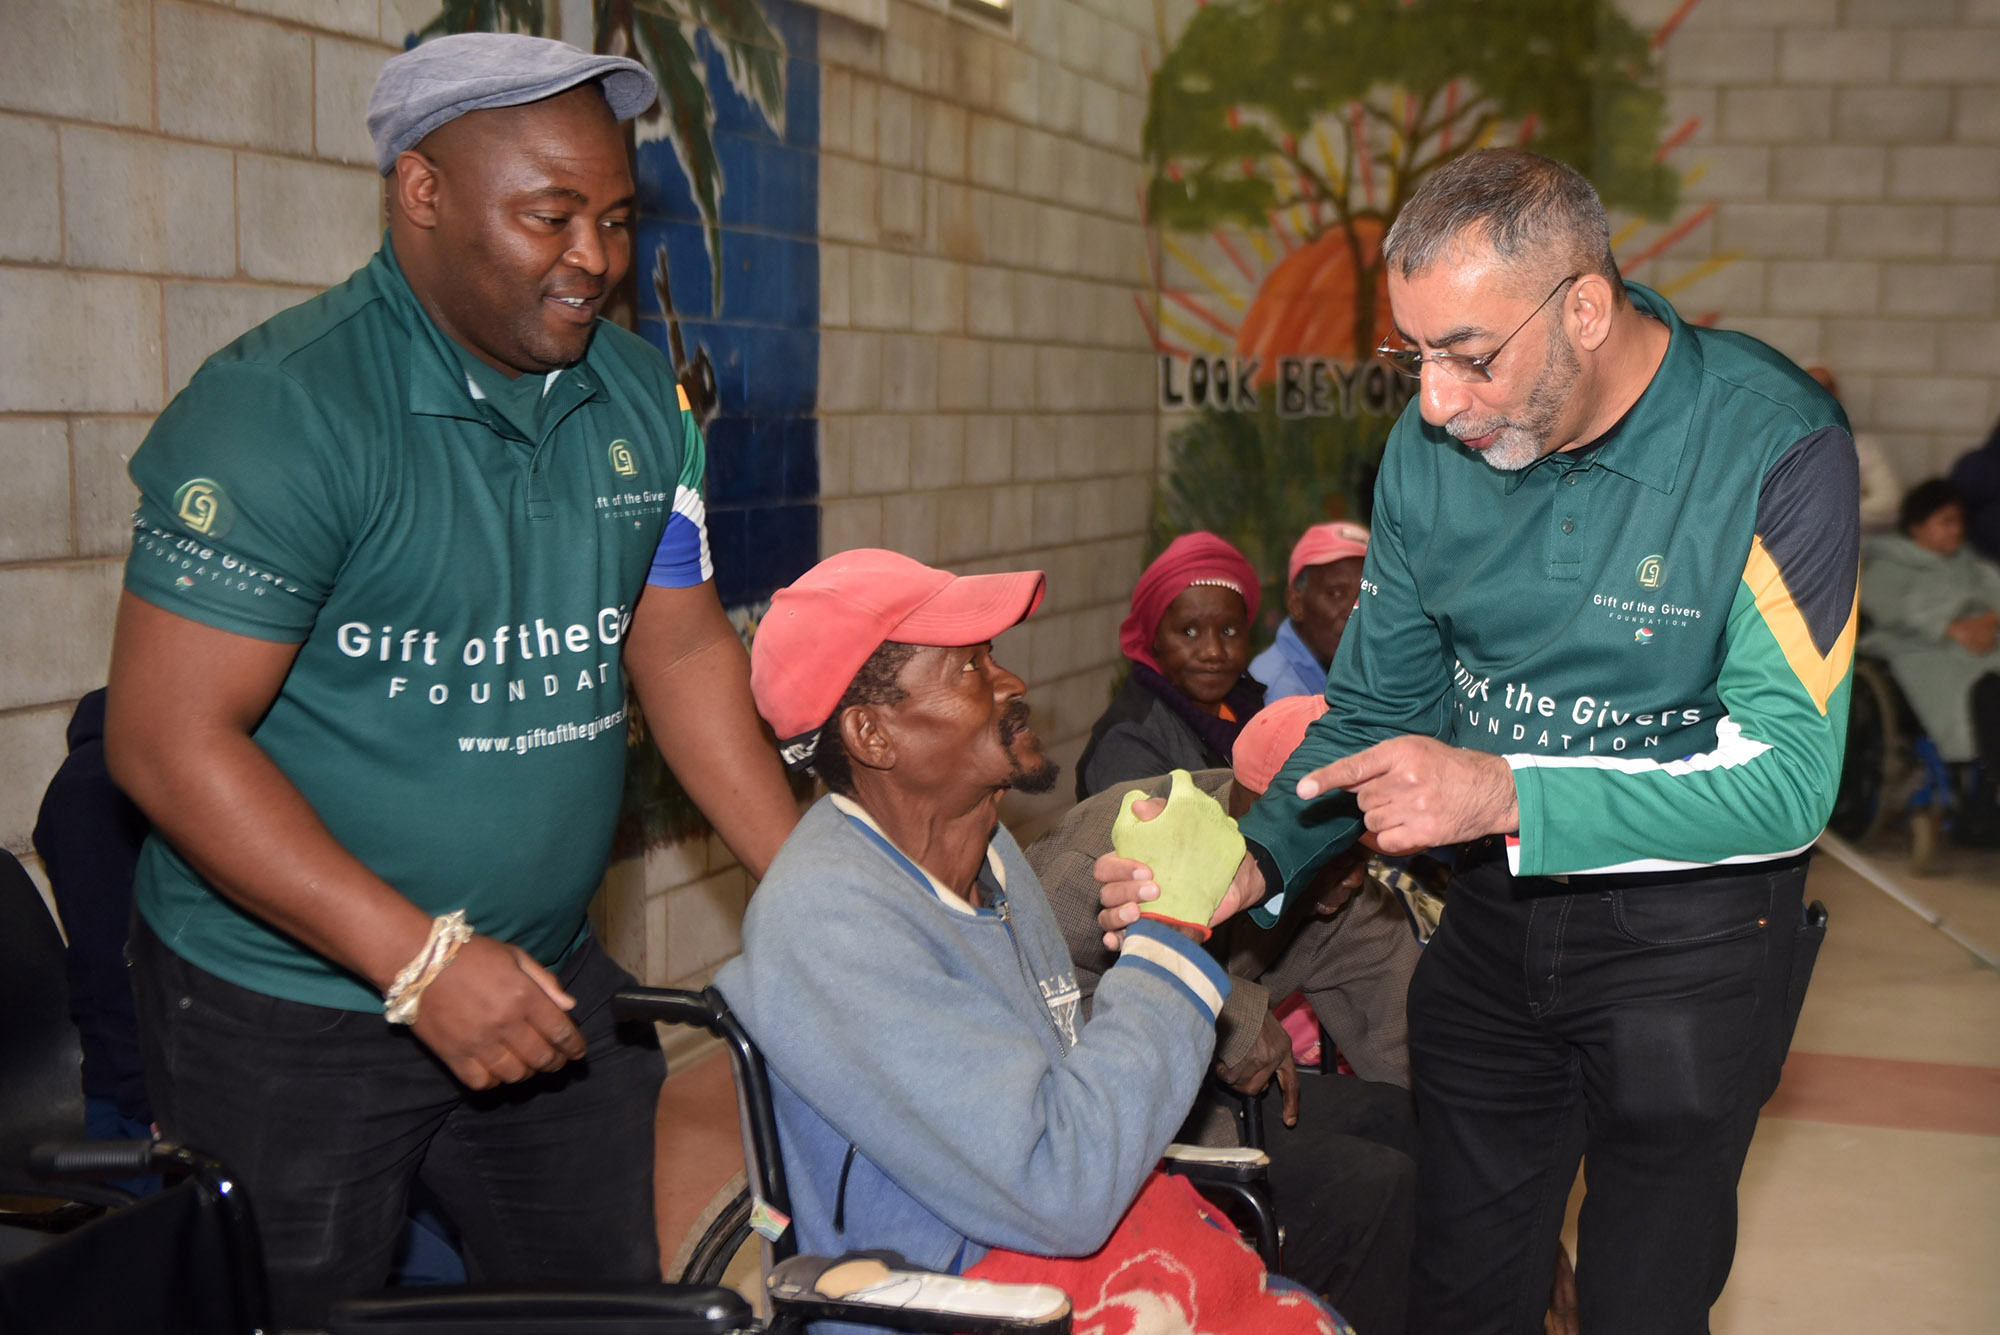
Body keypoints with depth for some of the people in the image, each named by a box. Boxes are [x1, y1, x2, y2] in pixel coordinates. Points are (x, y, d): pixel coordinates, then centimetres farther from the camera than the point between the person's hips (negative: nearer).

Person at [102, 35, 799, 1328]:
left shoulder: (641, 399, 4)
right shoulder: (281, 408, -18)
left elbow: (683, 648, 10)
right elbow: (168, 737, -21)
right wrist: (422, 962, -25)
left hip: (550, 980, 6)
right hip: (287, 1011, -6)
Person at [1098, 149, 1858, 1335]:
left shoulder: (1773, 446, -22)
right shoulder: (1431, 447, -6)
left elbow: (1786, 775, -26)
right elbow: (1379, 710, 2)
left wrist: (1502, 794, -36)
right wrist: (1256, 863, -16)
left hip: (1691, 928, -4)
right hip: (1495, 916, 4)